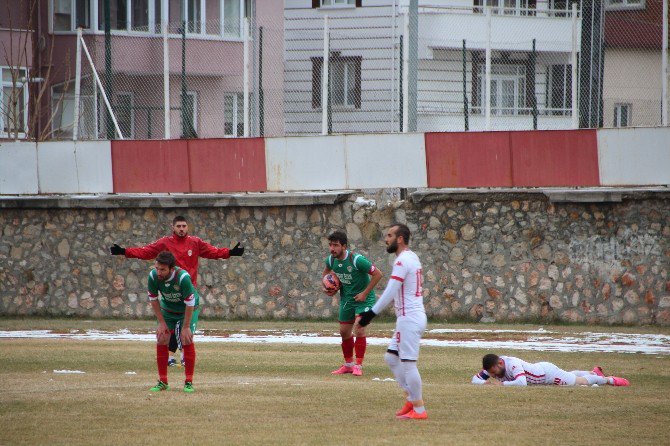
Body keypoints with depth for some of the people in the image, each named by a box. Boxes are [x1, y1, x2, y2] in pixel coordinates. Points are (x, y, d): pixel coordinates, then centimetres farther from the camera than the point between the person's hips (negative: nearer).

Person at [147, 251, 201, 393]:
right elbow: (153, 300, -9)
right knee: (161, 340, -7)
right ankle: (163, 382, 4)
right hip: (167, 310, 4)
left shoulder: (183, 277, -38)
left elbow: (190, 303, -28)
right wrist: (161, 322, -10)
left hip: (188, 310, -4)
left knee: (187, 340, -15)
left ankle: (189, 382, -6)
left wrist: (186, 327, -23)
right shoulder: (153, 276, -26)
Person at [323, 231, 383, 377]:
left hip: (363, 298, -7)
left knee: (359, 330, -17)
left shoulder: (357, 260, -27)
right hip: (346, 298, 7)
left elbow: (377, 274, -19)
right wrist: (326, 287, 2)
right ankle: (348, 364, 28)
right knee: (344, 331, 12)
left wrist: (364, 293, -19)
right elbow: (326, 271, 19)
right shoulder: (331, 260, -7)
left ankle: (358, 365, -9)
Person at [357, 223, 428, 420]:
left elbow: (390, 292, -21)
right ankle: (411, 399, 16)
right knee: (391, 357, 16)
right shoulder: (412, 257, 17)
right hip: (410, 317, 10)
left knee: (408, 363, -6)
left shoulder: (402, 260, -15)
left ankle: (419, 410, -3)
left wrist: (371, 313, -21)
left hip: (410, 318, -10)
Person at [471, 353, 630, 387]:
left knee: (580, 382, 13)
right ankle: (594, 372, 61)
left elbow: (521, 383, -56)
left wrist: (501, 383, -52)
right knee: (569, 376, 34)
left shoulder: (512, 365, -42)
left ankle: (608, 380, 36)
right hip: (540, 370, 8)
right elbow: (475, 379, -14)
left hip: (548, 373, -8)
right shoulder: (492, 366, -20)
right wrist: (486, 382, -36)